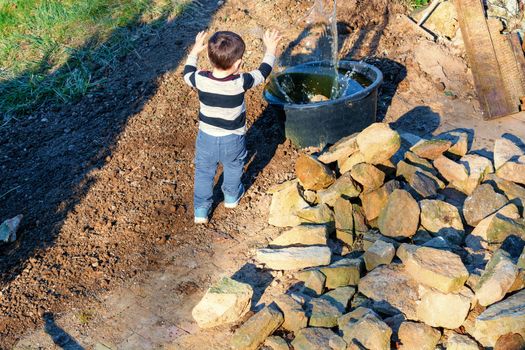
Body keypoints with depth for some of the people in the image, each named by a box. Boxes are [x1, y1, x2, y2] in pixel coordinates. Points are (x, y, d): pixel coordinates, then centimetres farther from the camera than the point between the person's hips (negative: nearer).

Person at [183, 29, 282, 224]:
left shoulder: (200, 80, -21)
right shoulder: (240, 83, -27)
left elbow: (187, 74, 3)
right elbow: (262, 73, -9)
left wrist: (194, 51, 16)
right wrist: (270, 49, 5)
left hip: (206, 138, 1)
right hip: (232, 140, -1)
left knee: (204, 173, 19)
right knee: (233, 168, 27)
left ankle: (201, 211, 25)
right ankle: (232, 197, 50)